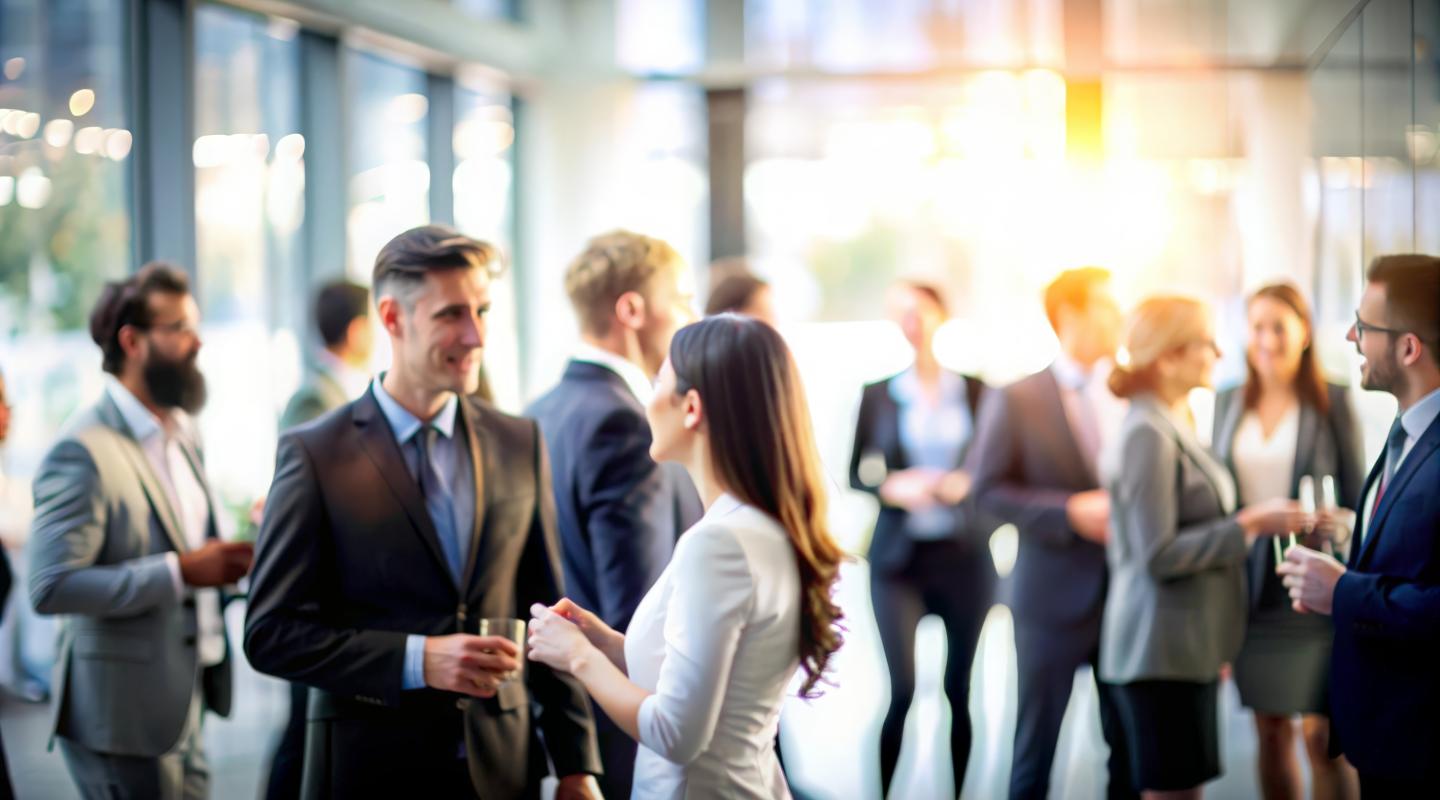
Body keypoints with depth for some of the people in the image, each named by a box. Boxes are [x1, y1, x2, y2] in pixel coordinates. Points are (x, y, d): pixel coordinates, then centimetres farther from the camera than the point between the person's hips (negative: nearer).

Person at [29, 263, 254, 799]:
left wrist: (225, 561, 2)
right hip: (123, 716, -8)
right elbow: (52, 588, -24)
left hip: (182, 708, 8)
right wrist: (182, 571, -25)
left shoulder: (183, 432, 12)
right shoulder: (83, 451, -16)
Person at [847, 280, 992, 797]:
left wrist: (968, 483, -13)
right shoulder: (878, 395, 4)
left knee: (961, 687, 1)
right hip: (899, 558, -1)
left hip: (965, 555, 1)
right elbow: (857, 471, 6)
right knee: (901, 689, -9)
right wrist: (893, 486, -13)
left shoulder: (975, 391, 5)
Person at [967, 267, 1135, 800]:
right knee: (1035, 747, 6)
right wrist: (1071, 512, -18)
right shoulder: (1018, 399, -5)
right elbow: (988, 489, -7)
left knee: (1131, 746, 9)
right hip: (1054, 597, -3)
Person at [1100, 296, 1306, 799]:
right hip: (1163, 651, -9)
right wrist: (1248, 526, -18)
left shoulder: (1172, 427, 13)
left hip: (1188, 648, 9)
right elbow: (1158, 556, -21)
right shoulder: (1148, 435, -16)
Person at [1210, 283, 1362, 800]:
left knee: (1323, 737, -5)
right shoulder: (1230, 403, 8)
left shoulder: (1331, 403, -3)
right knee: (1270, 733, 9)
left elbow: (1355, 499, -1)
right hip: (1251, 590, 4)